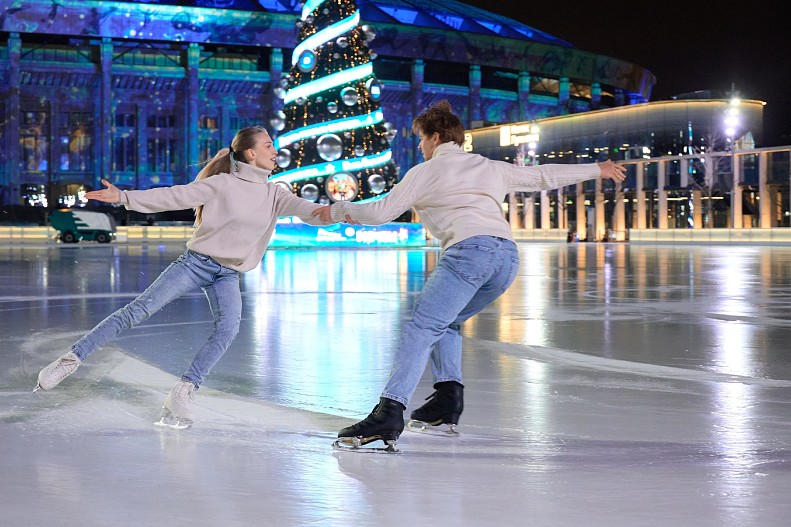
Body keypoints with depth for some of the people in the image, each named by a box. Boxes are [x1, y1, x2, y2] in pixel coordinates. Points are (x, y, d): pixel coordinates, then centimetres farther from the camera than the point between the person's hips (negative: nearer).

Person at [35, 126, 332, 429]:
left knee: (228, 327, -24)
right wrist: (124, 197, -15)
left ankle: (182, 394, -19)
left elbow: (310, 212, -5)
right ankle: (71, 360, -7)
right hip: (196, 263, -3)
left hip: (228, 276, 3)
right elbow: (173, 197, -7)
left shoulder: (275, 195, 6)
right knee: (139, 310, -12)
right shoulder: (222, 184, -5)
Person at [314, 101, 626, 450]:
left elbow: (383, 212, 12)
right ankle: (448, 401, 8)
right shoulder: (491, 168, 29)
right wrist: (597, 169, 45)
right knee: (444, 323, 24)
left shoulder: (425, 172, 15)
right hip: (508, 254, 7)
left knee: (421, 328, -15)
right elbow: (544, 176, 33)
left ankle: (389, 413, -32)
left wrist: (339, 210, 27)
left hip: (470, 250, -7)